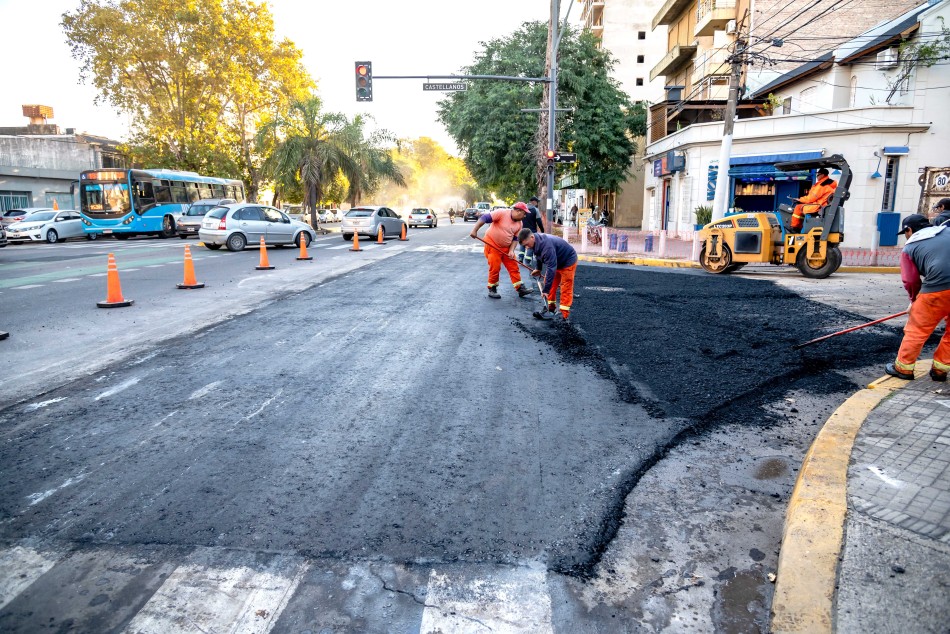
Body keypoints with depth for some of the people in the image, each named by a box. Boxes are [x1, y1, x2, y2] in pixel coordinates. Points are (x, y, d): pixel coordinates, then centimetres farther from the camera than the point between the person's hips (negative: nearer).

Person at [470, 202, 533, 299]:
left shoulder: (519, 224, 2)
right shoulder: (502, 213, -19)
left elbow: (515, 238, 5)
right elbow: (484, 218, -22)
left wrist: (511, 251, -10)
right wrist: (475, 230, -27)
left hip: (506, 248, 6)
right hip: (492, 245, -6)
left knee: (514, 267, 3)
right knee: (495, 268, -4)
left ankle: (520, 288, 8)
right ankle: (492, 289, 11)